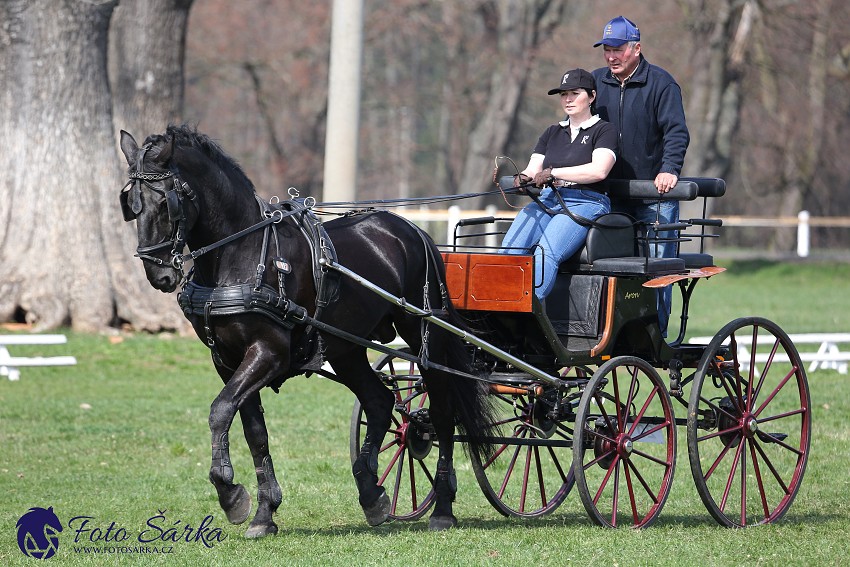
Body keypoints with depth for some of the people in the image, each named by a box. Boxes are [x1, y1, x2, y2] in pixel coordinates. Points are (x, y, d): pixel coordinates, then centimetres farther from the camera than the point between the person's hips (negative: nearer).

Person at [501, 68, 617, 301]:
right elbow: (532, 170, 17)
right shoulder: (552, 133, 26)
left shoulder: (603, 131, 7)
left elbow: (599, 170, -10)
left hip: (585, 203, -5)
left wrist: (554, 173, -15)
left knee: (545, 253, -32)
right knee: (509, 249, -24)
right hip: (546, 201, 5)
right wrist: (524, 178, -9)